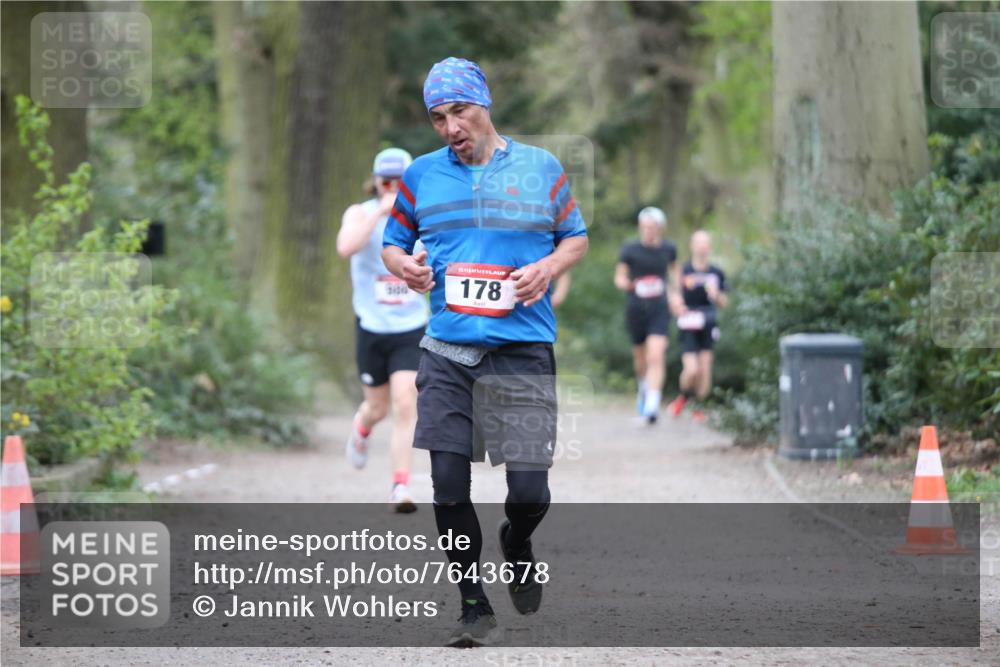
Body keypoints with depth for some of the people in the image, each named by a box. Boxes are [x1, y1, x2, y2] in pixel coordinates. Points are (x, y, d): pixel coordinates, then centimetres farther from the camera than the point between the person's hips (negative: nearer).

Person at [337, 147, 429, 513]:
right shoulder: (361, 213, -7)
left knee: (405, 405, -14)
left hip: (411, 328, 0)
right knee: (378, 407, 13)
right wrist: (380, 211, -32)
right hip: (371, 328, 0)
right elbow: (346, 247, -29)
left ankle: (401, 488, -11)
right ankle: (361, 428, 51)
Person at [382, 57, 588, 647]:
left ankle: (517, 544, 30)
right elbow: (394, 242, 18)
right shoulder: (422, 175, 10)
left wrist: (550, 267, -8)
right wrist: (403, 266, -5)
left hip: (524, 349, -2)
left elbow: (576, 237, 13)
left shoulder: (542, 168, 6)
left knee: (529, 490, -7)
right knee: (449, 485, -2)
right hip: (448, 352, 2)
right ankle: (476, 609, 12)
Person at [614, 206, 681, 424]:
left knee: (656, 356, -17)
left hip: (659, 309, -1)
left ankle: (652, 404, -23)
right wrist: (626, 284, -21)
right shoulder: (630, 249, -4)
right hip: (636, 308, 1)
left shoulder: (668, 249, 2)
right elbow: (619, 277, 1)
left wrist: (674, 293, 13)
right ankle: (644, 387, 47)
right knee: (640, 357, 14)